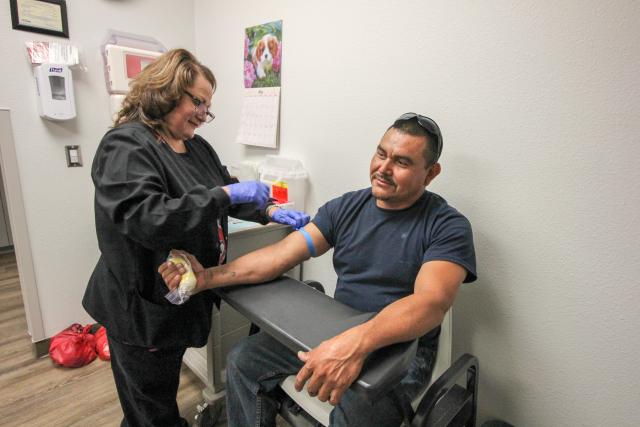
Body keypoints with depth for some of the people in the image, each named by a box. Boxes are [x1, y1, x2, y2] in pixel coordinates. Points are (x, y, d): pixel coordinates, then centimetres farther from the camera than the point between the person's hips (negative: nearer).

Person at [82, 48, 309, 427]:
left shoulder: (197, 146, 7)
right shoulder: (126, 147, -19)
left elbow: (227, 190, 14)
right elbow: (146, 219, -32)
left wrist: (269, 211, -2)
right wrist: (226, 195, -30)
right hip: (144, 308, -7)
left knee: (166, 393, 27)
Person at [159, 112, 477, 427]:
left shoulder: (448, 226, -12)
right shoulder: (346, 207, 1)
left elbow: (431, 302, -28)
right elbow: (280, 255, -5)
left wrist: (355, 343, -44)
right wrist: (210, 277, -16)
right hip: (335, 335, 5)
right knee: (242, 360, 0)